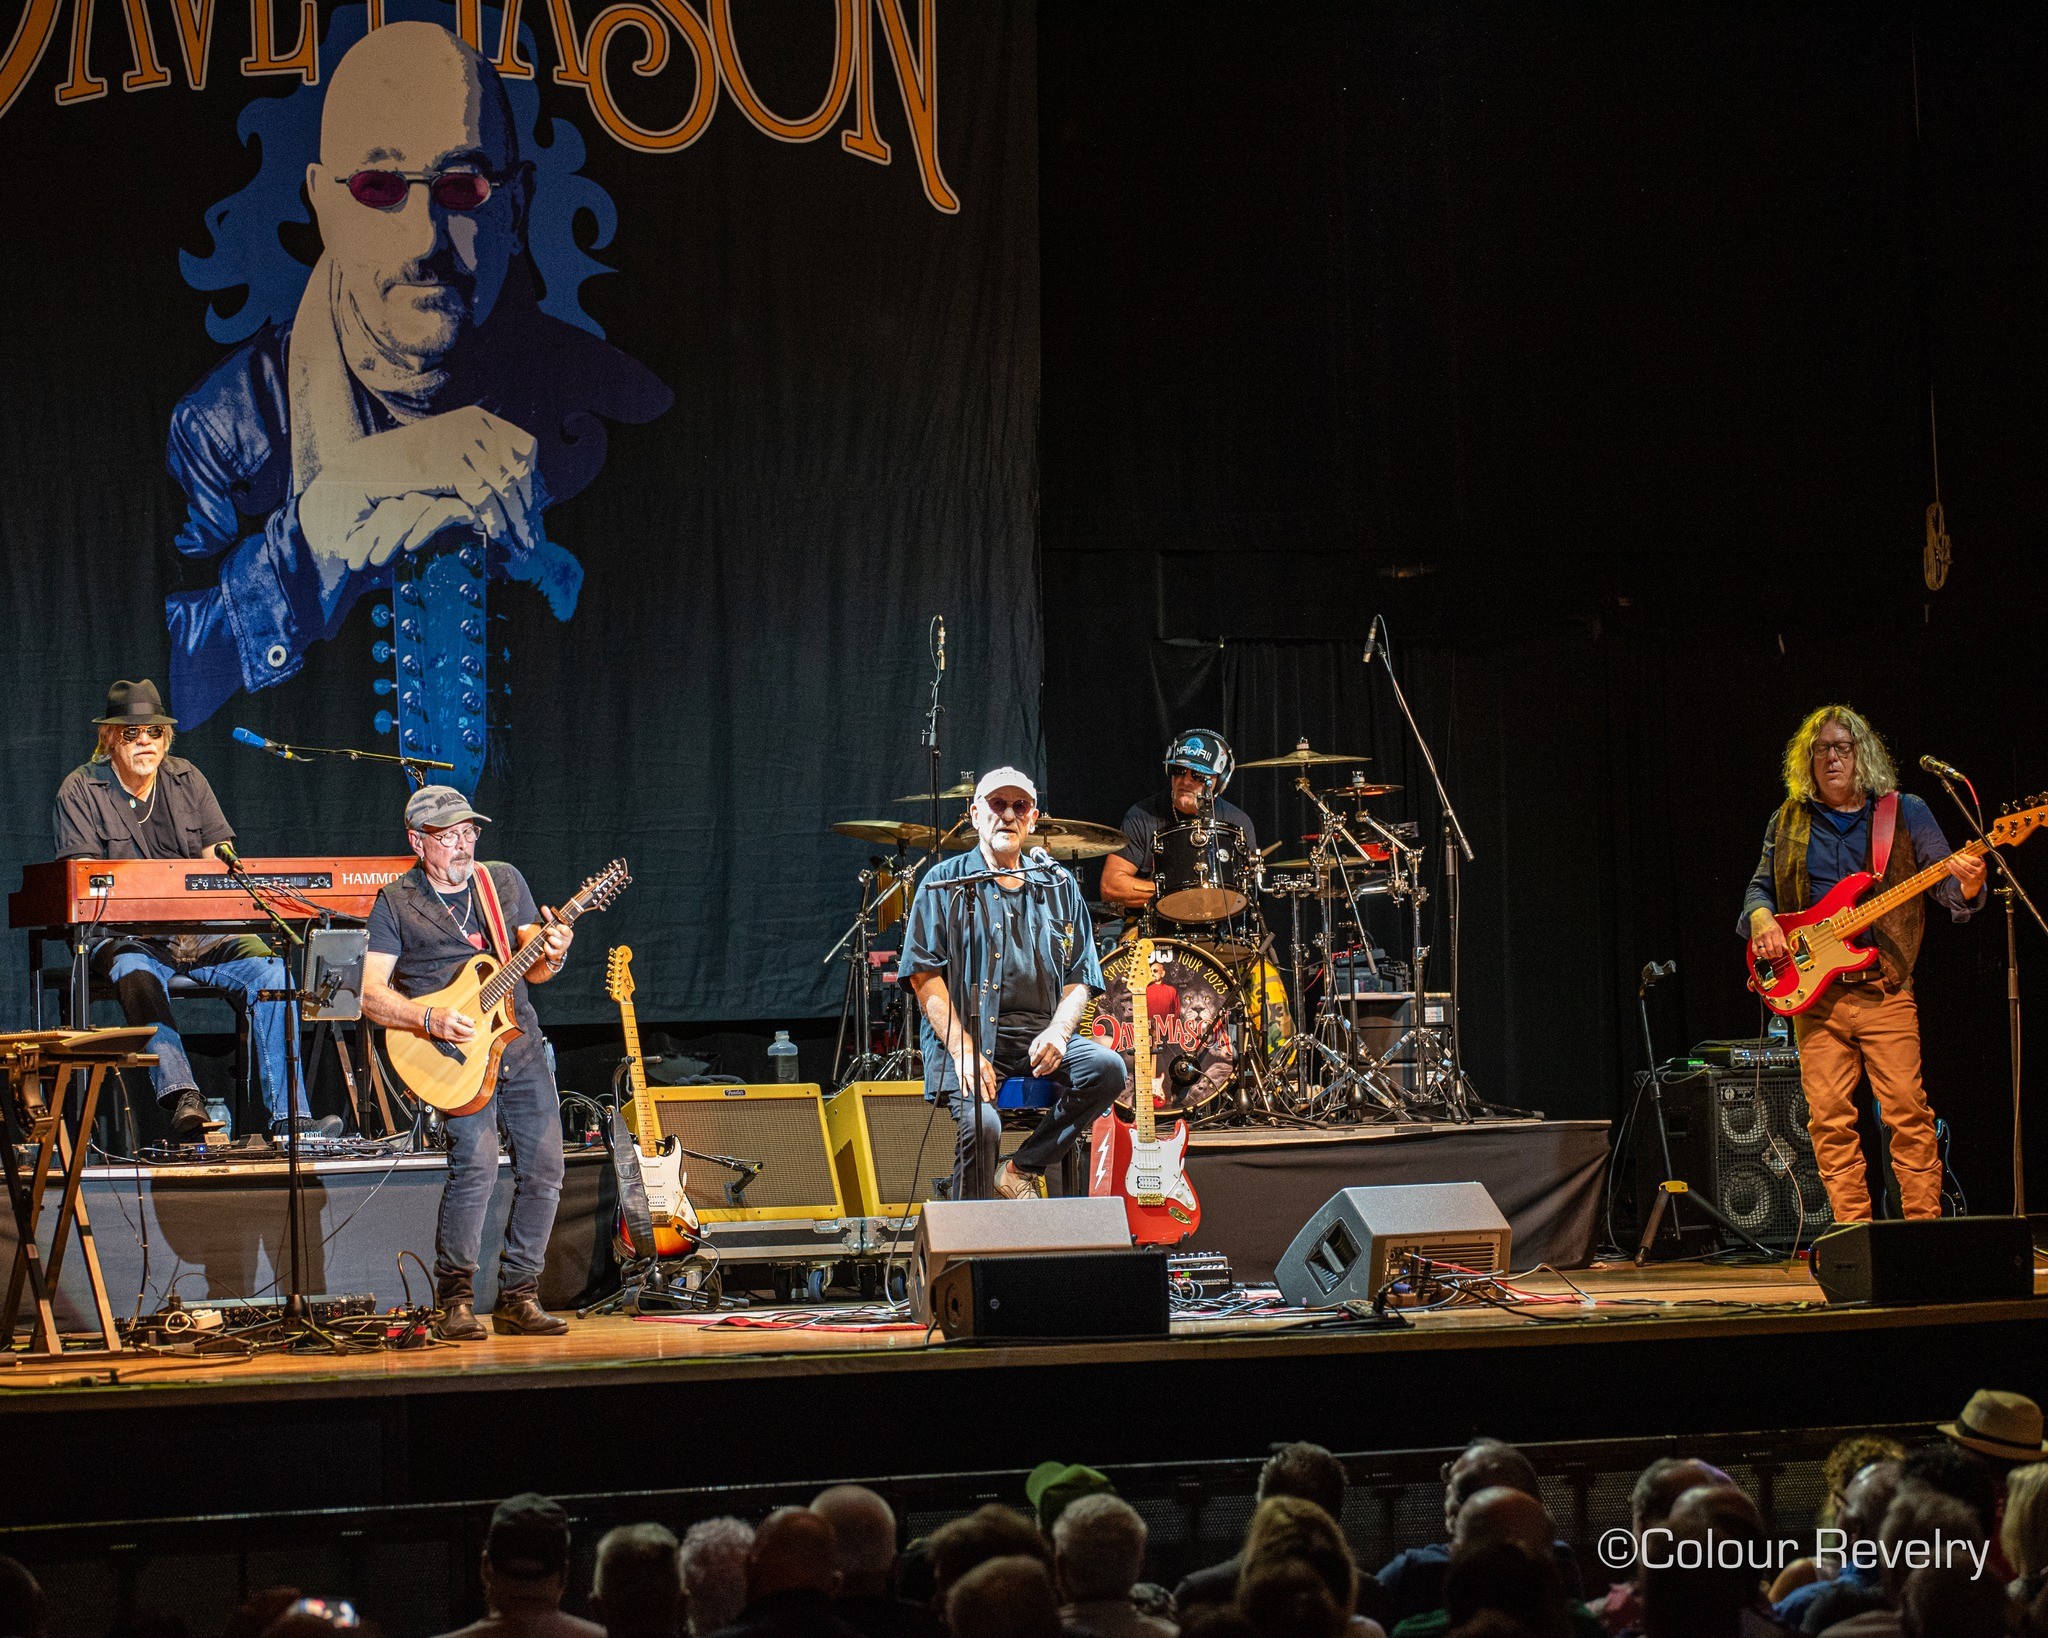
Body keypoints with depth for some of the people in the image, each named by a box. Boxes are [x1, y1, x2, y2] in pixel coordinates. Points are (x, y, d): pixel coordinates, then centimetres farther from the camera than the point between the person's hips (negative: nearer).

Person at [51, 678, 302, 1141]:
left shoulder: (187, 779, 15)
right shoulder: (80, 790, 3)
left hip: (199, 930, 4)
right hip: (126, 934, -3)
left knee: (268, 968, -23)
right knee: (137, 976, -38)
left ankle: (288, 1116, -28)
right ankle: (183, 1099, -57)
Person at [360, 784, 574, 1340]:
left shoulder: (504, 881, 11)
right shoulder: (395, 903, -1)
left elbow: (532, 971, 9)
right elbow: (370, 993, -7)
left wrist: (550, 957, -14)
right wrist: (431, 1019, -21)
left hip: (521, 1047, 5)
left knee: (544, 1169, -1)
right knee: (476, 1163, -22)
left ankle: (518, 1298, 12)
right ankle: (455, 1303, -10)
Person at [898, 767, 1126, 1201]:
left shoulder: (1059, 887, 17)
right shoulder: (945, 882, 7)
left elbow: (1079, 978, 13)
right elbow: (924, 975, -2)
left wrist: (1058, 1032, -9)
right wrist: (963, 1051, -15)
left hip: (1039, 1032, 4)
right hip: (966, 1032, -4)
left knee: (1107, 1068, -25)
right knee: (981, 1125, -30)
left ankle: (1023, 1170, -9)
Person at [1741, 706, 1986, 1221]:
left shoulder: (1904, 812, 6)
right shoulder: (1789, 822, 14)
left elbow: (1949, 886, 1)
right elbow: (1760, 885, 22)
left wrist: (1968, 884, -22)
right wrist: (1760, 916, -1)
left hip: (1885, 988, -2)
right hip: (1814, 993, 2)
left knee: (1906, 1109, -9)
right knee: (1829, 1117, -3)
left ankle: (1925, 1227, -4)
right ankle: (1854, 1232, 2)